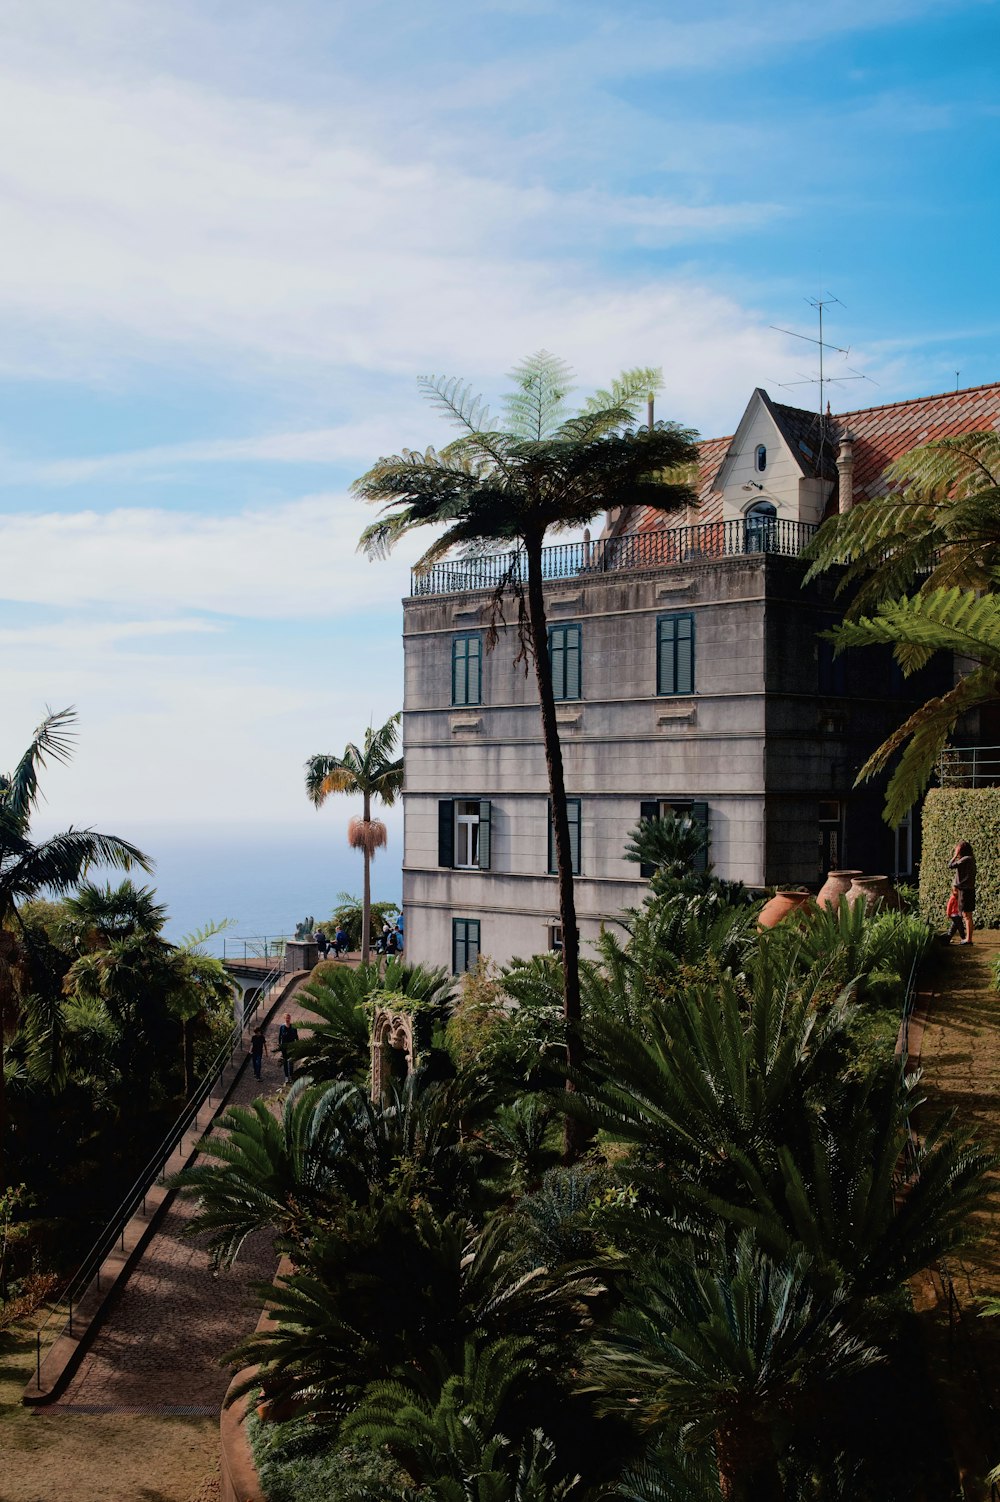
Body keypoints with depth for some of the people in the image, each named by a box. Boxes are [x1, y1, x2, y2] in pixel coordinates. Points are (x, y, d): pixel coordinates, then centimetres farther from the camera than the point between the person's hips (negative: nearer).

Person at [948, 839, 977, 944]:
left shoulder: (965, 859, -14)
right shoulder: (970, 859, 14)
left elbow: (950, 866, -16)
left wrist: (955, 855, -7)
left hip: (965, 890, -9)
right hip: (968, 889, 9)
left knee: (966, 915, -7)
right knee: (966, 915, 13)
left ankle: (968, 939, -6)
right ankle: (968, 938, 18)